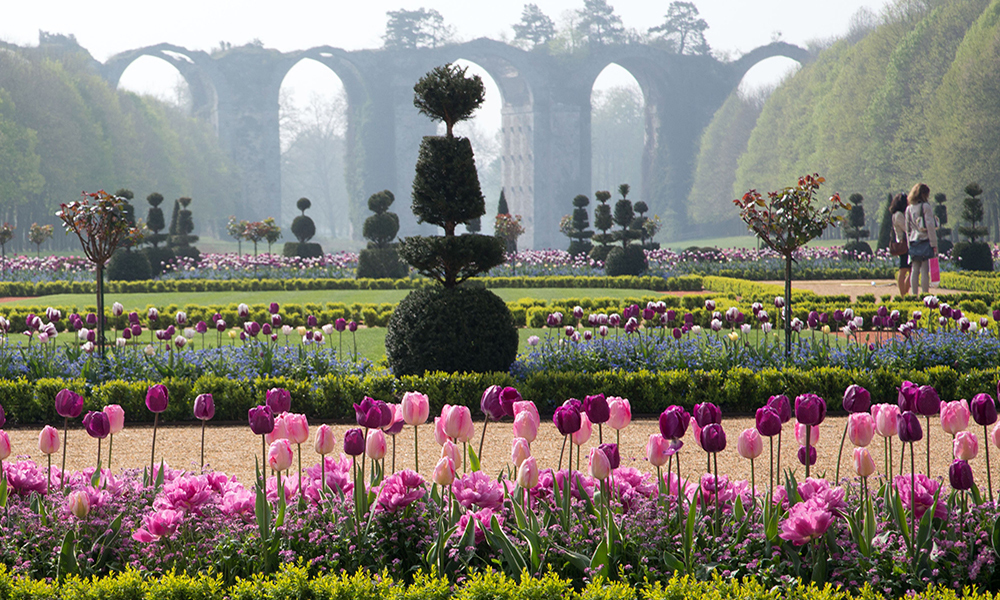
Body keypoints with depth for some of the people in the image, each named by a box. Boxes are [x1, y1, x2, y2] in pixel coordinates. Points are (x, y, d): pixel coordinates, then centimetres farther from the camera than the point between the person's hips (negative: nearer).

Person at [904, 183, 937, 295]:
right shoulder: (925, 206, -7)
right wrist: (934, 244, -9)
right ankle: (925, 296, -7)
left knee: (914, 270, 6)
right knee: (925, 271, -6)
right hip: (925, 241, -6)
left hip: (913, 243, 6)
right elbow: (930, 226, -10)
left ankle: (914, 295, 4)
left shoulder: (909, 208, 11)